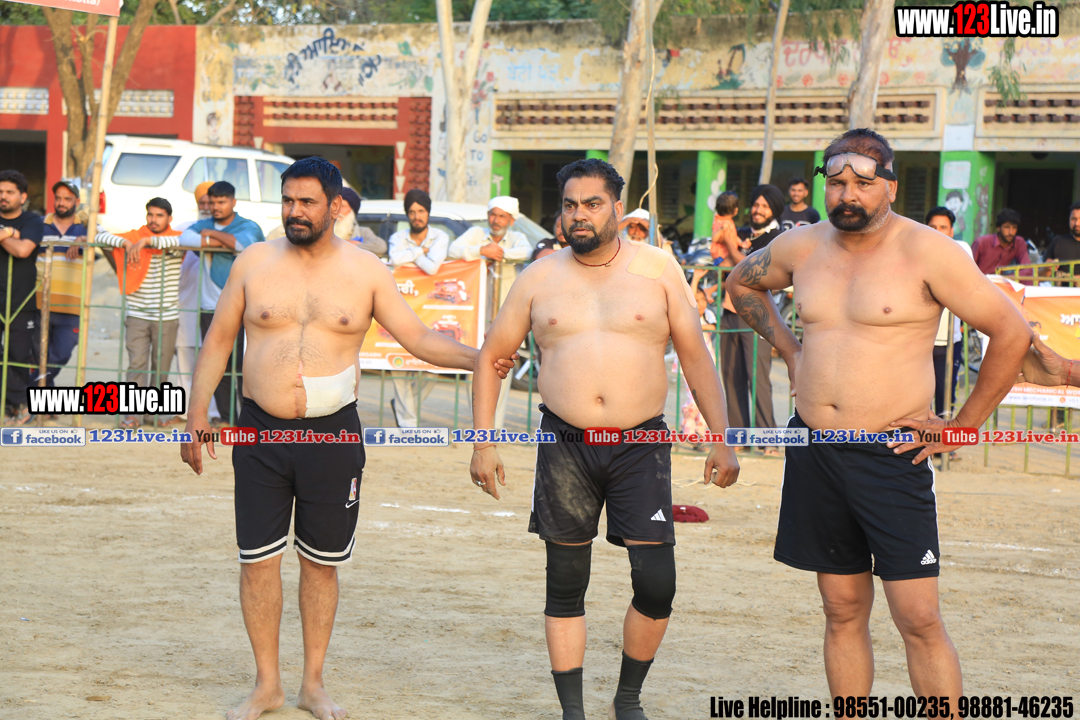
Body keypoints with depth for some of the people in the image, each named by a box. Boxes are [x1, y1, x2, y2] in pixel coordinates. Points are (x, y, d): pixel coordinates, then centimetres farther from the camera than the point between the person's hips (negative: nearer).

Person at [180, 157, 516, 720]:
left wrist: (478, 359, -15)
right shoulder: (254, 262, 2)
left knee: (321, 562, 9)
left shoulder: (365, 271, 1)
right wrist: (197, 415, 4)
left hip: (333, 435, 0)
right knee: (258, 560, 2)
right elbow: (218, 341, 8)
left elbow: (419, 338, 1)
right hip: (261, 434, 0)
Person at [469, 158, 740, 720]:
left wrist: (721, 440, 1)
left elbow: (696, 358, 7)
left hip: (641, 445, -1)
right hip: (565, 446, 1)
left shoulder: (657, 268, 4)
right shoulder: (539, 278, 7)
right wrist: (483, 444, 6)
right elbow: (491, 356, 13)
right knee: (566, 586, 4)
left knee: (656, 583, -7)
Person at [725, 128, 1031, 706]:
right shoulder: (801, 247, 6)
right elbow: (742, 283, 29)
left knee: (919, 620, -9)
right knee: (843, 612, 11)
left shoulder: (924, 251, -10)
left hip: (892, 456, -5)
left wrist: (962, 426, -6)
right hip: (814, 454, 5)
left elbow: (1011, 333, -9)